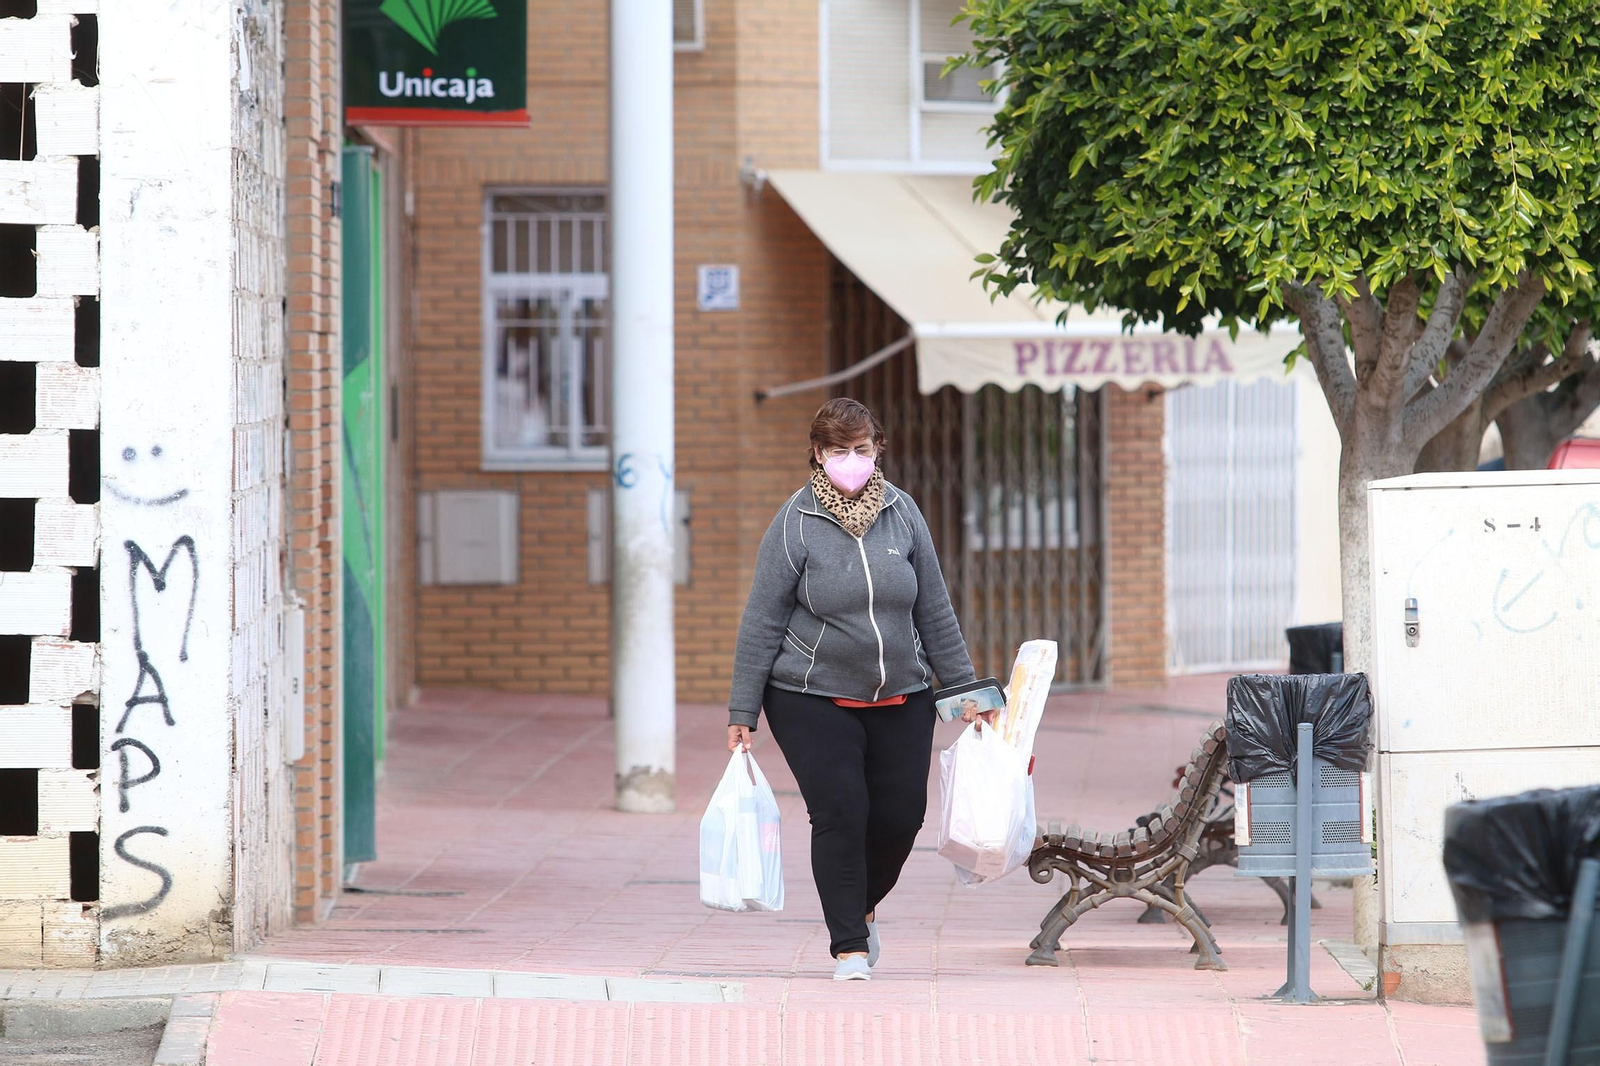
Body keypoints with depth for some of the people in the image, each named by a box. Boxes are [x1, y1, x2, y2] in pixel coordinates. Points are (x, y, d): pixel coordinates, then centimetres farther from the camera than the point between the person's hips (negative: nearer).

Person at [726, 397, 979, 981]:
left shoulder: (901, 513, 2)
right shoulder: (795, 524, -7)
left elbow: (935, 610, 11)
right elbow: (762, 623, -4)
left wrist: (963, 686, 13)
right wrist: (742, 712, -6)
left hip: (900, 700, 4)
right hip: (812, 699, -3)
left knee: (900, 816, 2)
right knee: (840, 813, -12)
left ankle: (860, 907, 32)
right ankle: (848, 946, -1)